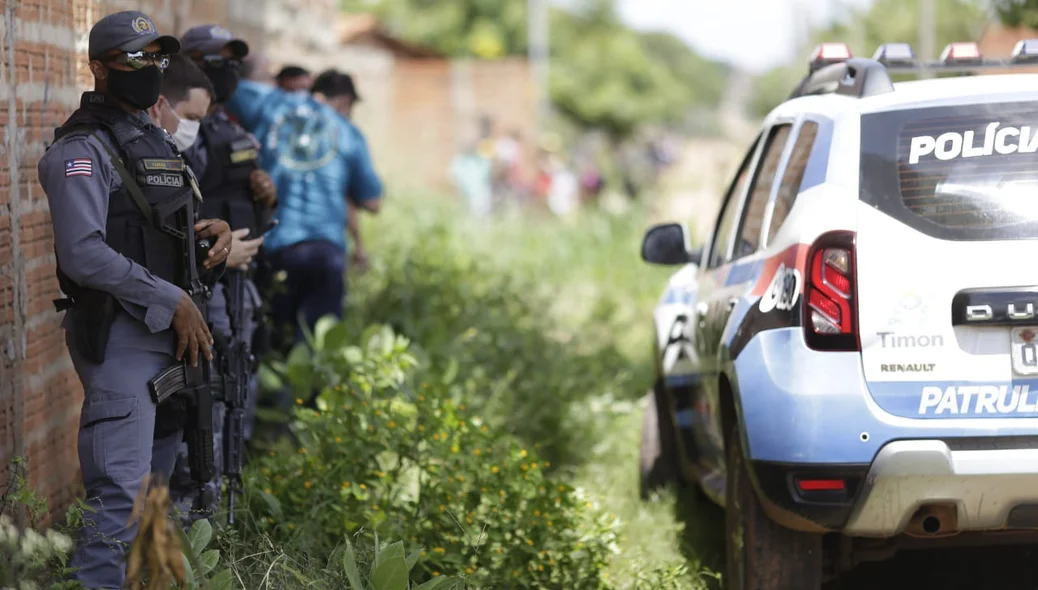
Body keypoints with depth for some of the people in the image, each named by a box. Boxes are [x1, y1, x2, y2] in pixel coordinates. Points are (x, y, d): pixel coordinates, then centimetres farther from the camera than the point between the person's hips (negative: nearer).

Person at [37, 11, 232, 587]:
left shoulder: (156, 140, 18)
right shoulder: (81, 150, -11)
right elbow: (83, 254, -21)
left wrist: (214, 232, 5)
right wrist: (174, 302, -19)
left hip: (166, 335, 9)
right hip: (117, 337, -9)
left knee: (157, 480, 16)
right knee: (120, 490, -15)